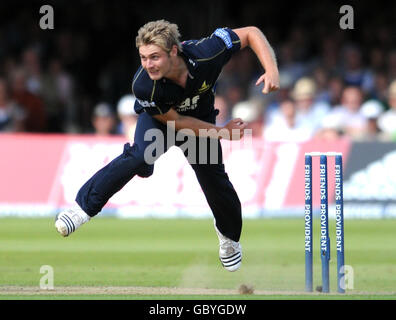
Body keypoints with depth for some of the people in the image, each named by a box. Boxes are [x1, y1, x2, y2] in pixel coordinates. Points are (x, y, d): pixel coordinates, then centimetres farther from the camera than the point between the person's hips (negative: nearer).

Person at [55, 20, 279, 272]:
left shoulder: (206, 53, -38)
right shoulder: (143, 86, -37)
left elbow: (251, 33, -25)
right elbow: (174, 120, -23)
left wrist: (271, 69, -38)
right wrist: (221, 132, -23)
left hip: (202, 120, 2)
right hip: (160, 119, -2)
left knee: (216, 182, 7)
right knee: (140, 157, -32)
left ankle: (229, 234, 38)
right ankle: (85, 206, -23)